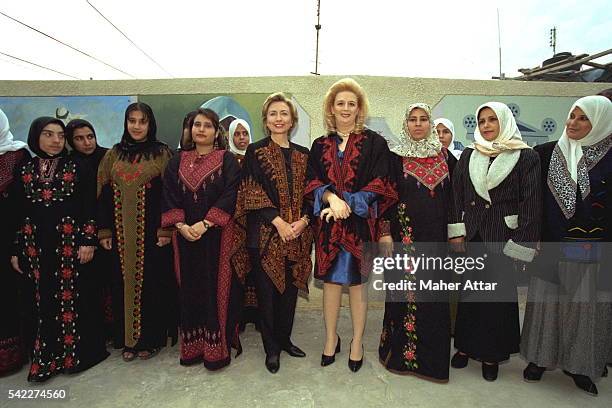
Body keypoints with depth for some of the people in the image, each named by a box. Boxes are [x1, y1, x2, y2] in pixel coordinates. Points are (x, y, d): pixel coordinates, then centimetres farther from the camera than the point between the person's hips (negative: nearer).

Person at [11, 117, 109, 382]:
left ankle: (74, 354, 18)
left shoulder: (76, 169, 0)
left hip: (69, 243, -2)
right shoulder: (25, 171, 8)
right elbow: (19, 213, 9)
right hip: (36, 246, 3)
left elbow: (89, 209, -2)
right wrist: (16, 250, 8)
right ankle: (45, 359, 21)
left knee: (72, 297, 3)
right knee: (44, 301, 8)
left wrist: (88, 241, -9)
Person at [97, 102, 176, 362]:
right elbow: (103, 194, 9)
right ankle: (128, 339, 24)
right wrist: (104, 231, 3)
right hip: (121, 231, 4)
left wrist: (166, 230, -12)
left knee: (152, 281, 4)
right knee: (124, 282, 10)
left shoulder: (161, 153, -1)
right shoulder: (113, 154, 10)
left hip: (151, 230, -3)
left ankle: (151, 338, 19)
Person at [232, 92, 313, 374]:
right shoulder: (255, 152, 0)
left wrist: (303, 219, -8)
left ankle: (284, 339, 30)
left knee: (290, 289, 11)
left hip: (297, 233, 4)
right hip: (266, 234, -4)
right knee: (267, 291, 4)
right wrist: (278, 221, -15)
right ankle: (271, 348, 19)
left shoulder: (302, 155, 12)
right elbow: (252, 193, -7)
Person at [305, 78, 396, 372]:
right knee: (330, 280, 8)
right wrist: (331, 197, -15)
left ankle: (357, 342, 23)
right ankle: (331, 338, 26)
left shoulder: (374, 143, 3)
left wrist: (348, 203, -14)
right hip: (328, 223, 2)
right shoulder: (320, 145, 11)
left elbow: (379, 185, -4)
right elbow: (312, 182, 5)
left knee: (356, 283, 5)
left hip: (360, 223, -2)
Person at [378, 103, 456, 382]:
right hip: (406, 233, -3)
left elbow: (453, 193, 13)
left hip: (436, 234, 3)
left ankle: (432, 354, 25)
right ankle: (401, 351, 18)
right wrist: (387, 234, -9)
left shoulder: (444, 155, 9)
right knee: (406, 291, 2)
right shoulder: (395, 156, 0)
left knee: (435, 294, 8)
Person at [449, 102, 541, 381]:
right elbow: (457, 194, 6)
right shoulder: (468, 156, 9)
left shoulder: (526, 157, -2)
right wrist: (456, 232, -1)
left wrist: (521, 244, -11)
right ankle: (466, 345, 25)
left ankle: (492, 354, 22)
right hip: (471, 235, 3)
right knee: (469, 289, 9)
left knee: (498, 292, 5)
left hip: (502, 236, -3)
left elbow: (531, 203, -7)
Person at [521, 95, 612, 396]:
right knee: (546, 301, 9)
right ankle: (540, 356, 25)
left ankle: (581, 365, 27)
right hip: (551, 246, 1)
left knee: (586, 306, 9)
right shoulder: (547, 153, 2)